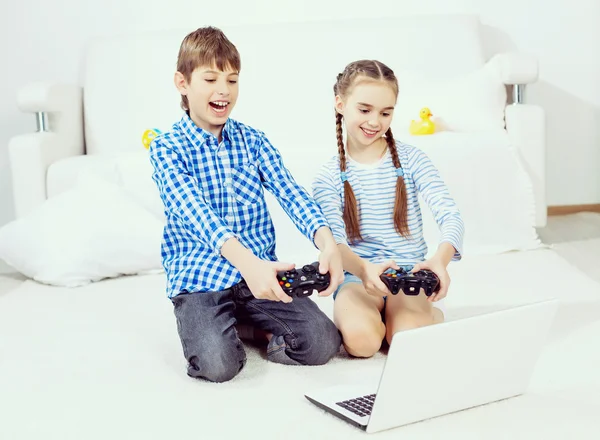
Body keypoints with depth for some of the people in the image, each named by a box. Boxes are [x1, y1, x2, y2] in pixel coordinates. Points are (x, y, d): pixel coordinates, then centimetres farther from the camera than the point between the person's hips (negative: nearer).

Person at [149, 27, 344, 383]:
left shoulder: (253, 141, 6)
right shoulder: (167, 148, -6)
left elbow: (291, 194, -9)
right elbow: (196, 213, -24)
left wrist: (327, 243, -31)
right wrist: (247, 263, -42)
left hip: (261, 271, 4)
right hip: (200, 279, -3)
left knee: (324, 343, -16)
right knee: (219, 363, -29)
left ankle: (245, 324, 10)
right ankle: (210, 327, 6)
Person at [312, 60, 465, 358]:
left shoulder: (411, 160, -2)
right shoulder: (328, 177, -1)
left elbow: (450, 216, -11)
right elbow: (332, 241, -12)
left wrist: (440, 259, -34)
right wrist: (363, 268, -35)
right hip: (357, 278, 0)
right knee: (361, 339, -30)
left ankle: (430, 312, 5)